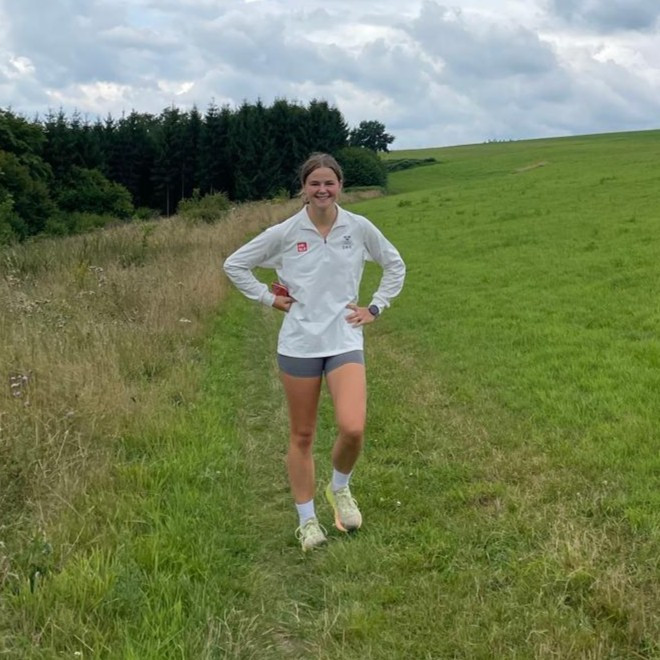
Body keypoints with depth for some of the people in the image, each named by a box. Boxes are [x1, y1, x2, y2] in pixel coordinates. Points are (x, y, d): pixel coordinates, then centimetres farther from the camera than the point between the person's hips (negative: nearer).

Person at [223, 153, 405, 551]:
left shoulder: (359, 228, 0)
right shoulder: (285, 233, -3)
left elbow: (395, 265, 15)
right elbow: (234, 265, 8)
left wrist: (376, 308, 7)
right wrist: (269, 298, 1)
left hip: (345, 341, 0)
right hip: (298, 344, 0)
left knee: (353, 429, -18)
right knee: (302, 435, 8)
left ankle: (340, 488, 15)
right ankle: (307, 521, 24)